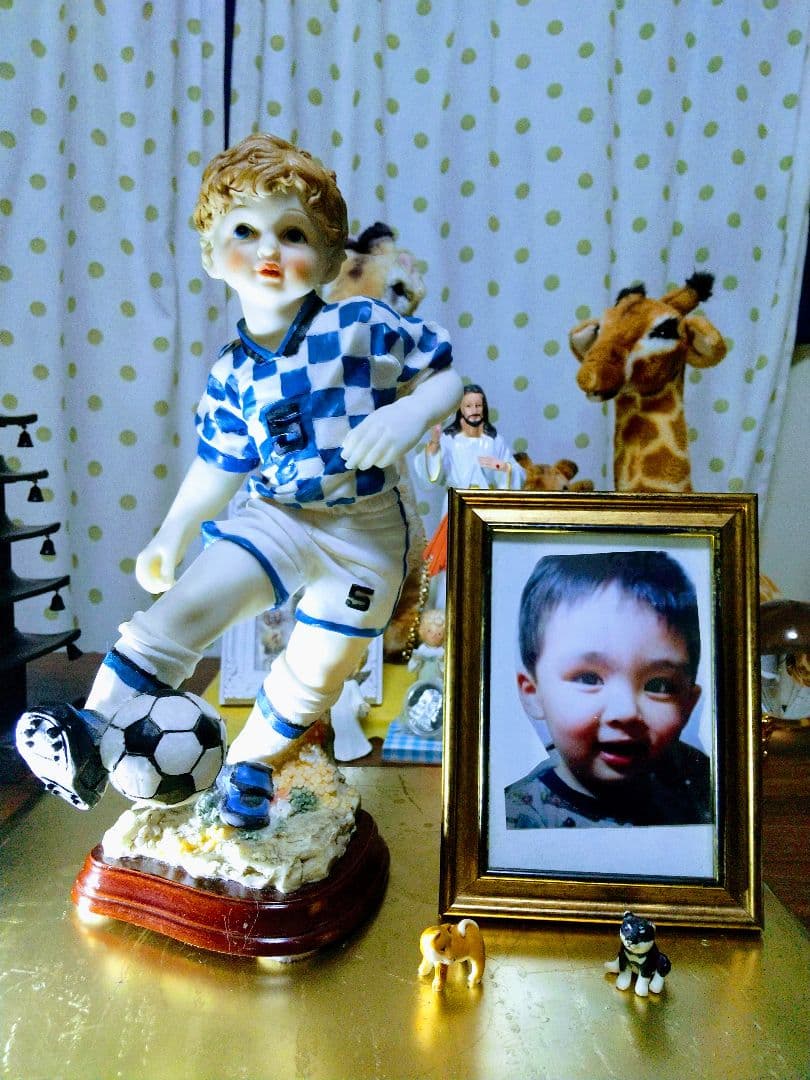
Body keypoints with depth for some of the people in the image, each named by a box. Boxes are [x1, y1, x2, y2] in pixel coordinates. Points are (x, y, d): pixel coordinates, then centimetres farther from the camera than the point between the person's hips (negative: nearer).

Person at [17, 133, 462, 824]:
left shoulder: (365, 326, -11)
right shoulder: (233, 375, 0)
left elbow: (445, 377, -6)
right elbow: (218, 465, 9)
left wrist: (410, 414, -26)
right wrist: (171, 536, 5)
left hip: (364, 533, -1)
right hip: (274, 518, 2)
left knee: (313, 678, 10)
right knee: (189, 605, -20)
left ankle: (241, 774, 35)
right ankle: (88, 730, -9)